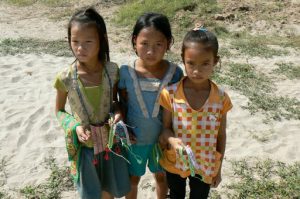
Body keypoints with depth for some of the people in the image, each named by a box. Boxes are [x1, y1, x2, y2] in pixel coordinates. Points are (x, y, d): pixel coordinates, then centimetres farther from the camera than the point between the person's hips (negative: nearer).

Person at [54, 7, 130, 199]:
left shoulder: (112, 71, -15)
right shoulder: (65, 78, -19)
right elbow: (59, 111, -3)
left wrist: (118, 112, -18)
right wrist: (75, 126, -21)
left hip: (111, 140, 2)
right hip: (85, 144, -1)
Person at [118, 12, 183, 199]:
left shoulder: (175, 73, -19)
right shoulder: (126, 72, -19)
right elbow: (123, 104, -4)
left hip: (163, 137, 0)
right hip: (135, 138, 0)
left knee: (162, 176, 25)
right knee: (133, 179, 22)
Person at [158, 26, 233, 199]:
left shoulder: (221, 98, -17)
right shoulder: (171, 93, -20)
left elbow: (221, 136, -5)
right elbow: (166, 128, -9)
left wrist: (218, 168, 2)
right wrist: (172, 140, -32)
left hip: (205, 166, 0)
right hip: (175, 163, 0)